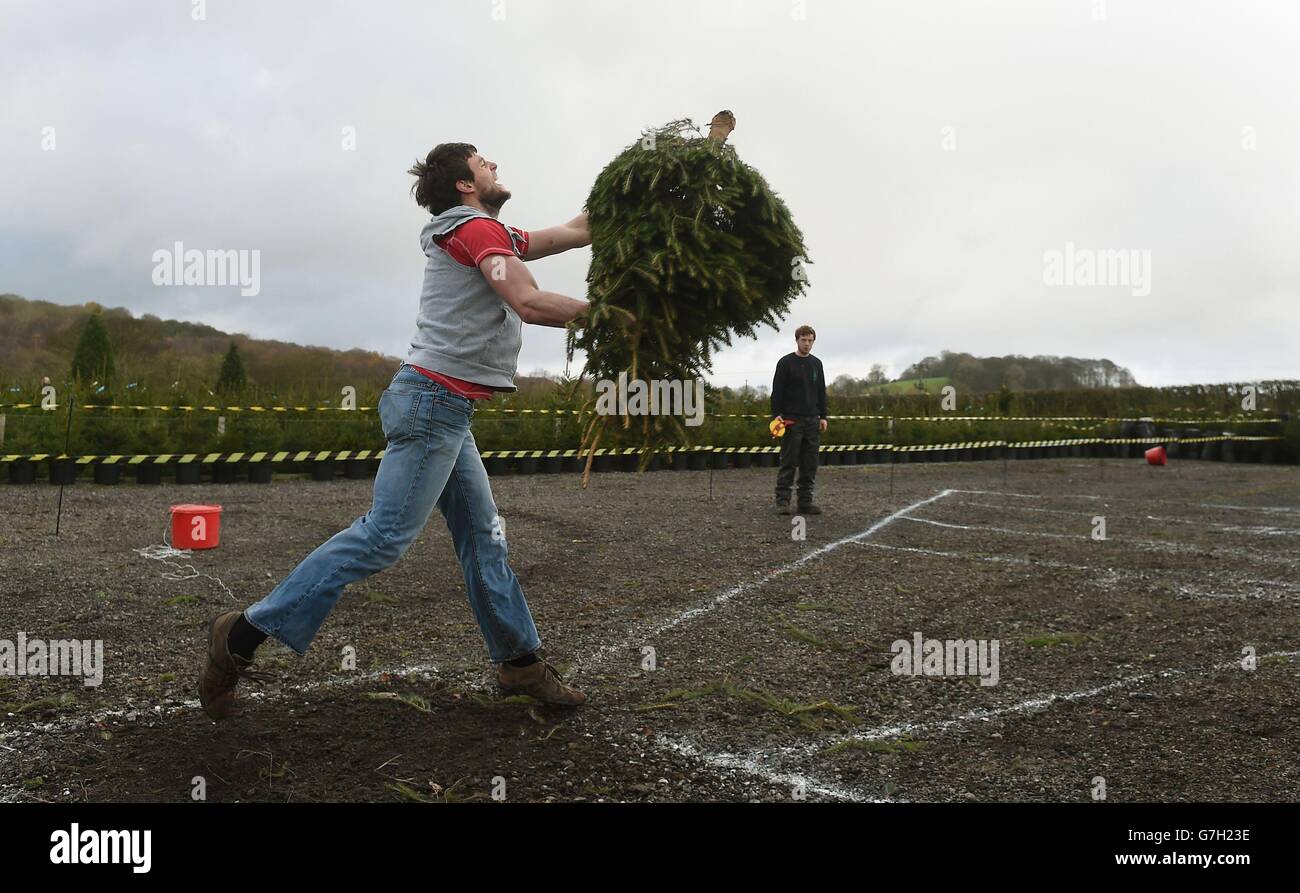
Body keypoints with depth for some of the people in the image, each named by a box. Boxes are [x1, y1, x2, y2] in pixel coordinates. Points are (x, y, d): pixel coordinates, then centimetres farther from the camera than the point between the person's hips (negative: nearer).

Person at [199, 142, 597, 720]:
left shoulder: (488, 234, 22)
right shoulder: (478, 228, -8)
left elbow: (575, 231, 27)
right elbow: (530, 304, -21)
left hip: (445, 408, 10)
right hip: (435, 398, -10)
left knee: (482, 537, 10)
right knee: (385, 535, -12)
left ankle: (520, 662, 17)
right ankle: (245, 634, -8)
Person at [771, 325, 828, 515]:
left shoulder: (816, 364, 13)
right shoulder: (786, 362, -3)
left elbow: (821, 392, 16)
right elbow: (777, 391, -5)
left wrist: (823, 417, 9)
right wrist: (777, 415, -12)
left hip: (812, 421, 5)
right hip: (792, 420, -5)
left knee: (810, 465, 4)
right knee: (788, 463, -4)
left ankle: (805, 501, 10)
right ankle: (782, 500, 1)